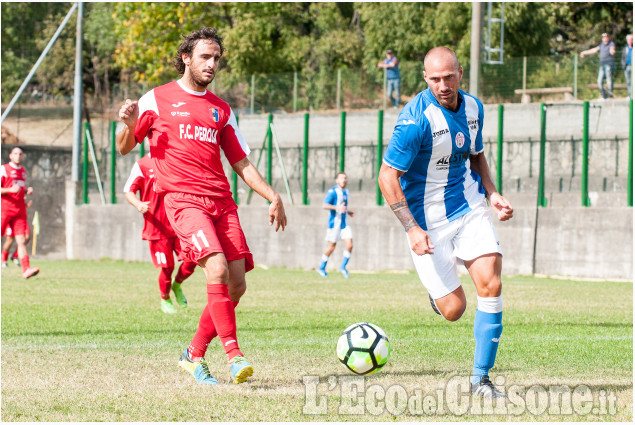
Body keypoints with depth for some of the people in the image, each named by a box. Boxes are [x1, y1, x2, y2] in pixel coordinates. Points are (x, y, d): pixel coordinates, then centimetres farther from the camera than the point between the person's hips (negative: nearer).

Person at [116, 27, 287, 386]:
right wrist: (129, 124, -10)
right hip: (183, 199, -5)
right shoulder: (157, 100, 7)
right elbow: (125, 148, 12)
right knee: (217, 269, -25)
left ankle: (195, 355, 14)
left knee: (236, 285, -3)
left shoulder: (221, 110, 19)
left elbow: (241, 163, 22)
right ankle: (234, 354, -24)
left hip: (222, 201, 5)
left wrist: (273, 196, 9)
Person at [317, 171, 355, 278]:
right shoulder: (332, 191, -12)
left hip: (344, 224, 6)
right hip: (334, 224, -6)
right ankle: (322, 268, 20)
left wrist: (348, 211, 11)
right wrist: (338, 208, -31)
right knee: (331, 247, 1)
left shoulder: (346, 192, 13)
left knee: (350, 245, -7)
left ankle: (343, 267, 8)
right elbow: (324, 205, -20)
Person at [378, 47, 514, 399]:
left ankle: (481, 378, -3)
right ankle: (437, 291, 34)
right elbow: (388, 175, -18)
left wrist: (492, 195, 4)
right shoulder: (417, 118, -20)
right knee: (453, 310, -6)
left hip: (470, 208, 5)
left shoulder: (473, 107, 1)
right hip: (428, 218, -5)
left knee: (490, 284, -14)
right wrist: (412, 229, -24)